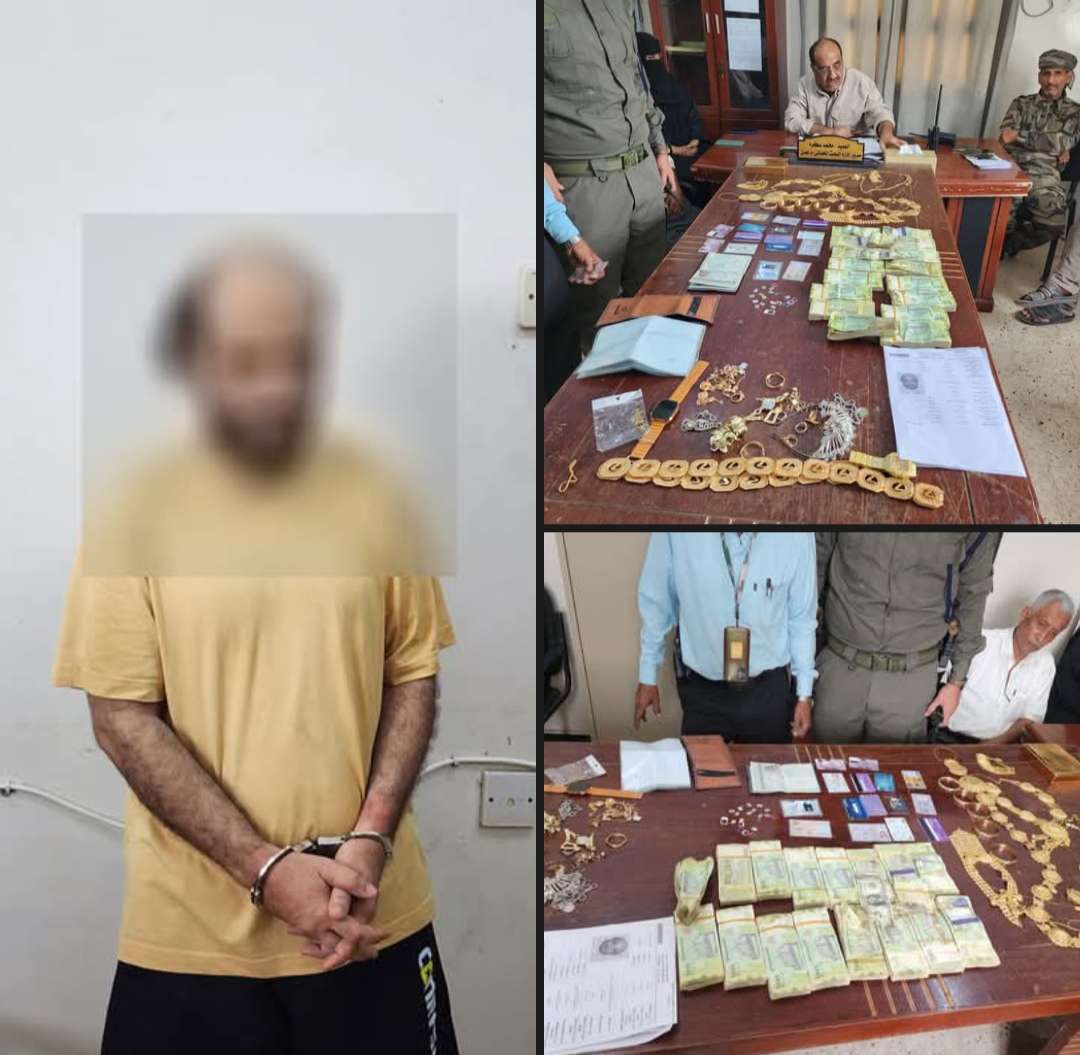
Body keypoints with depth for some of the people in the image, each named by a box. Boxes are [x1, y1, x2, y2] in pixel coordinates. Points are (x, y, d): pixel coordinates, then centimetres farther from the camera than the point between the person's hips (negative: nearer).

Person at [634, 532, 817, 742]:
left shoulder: (796, 536, -15)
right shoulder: (676, 534, -18)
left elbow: (801, 617, -3)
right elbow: (656, 600, -4)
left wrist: (804, 693, 1)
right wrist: (647, 676, 3)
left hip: (769, 690, 1)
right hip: (702, 690, -1)